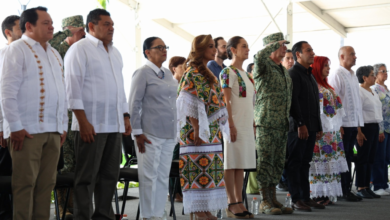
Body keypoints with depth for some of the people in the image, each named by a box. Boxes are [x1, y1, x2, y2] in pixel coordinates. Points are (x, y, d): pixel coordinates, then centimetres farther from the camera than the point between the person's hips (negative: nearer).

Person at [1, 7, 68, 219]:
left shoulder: (54, 54, 21)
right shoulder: (18, 49, -1)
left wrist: (63, 126, 16)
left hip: (53, 131, 7)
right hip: (27, 131, -7)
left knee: (46, 184, 6)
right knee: (25, 183, -6)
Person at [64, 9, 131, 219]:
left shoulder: (114, 52, 19)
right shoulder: (79, 49, -4)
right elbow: (72, 87, -11)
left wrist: (126, 117, 16)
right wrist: (83, 121, -17)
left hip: (115, 125, 7)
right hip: (91, 124, -7)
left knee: (110, 175, 10)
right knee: (87, 176, -3)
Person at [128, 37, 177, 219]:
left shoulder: (168, 74, 14)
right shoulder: (142, 73, -6)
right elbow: (134, 105, -9)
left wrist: (175, 132, 16)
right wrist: (137, 133, -13)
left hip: (169, 135, 7)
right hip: (150, 135, -7)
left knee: (163, 177, 10)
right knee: (150, 178, -1)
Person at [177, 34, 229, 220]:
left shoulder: (207, 73, 18)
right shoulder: (192, 73, -9)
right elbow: (191, 105, -15)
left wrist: (219, 129, 15)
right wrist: (197, 131, -19)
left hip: (212, 132, 9)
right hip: (198, 131, -9)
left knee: (210, 170, 8)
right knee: (199, 169, -8)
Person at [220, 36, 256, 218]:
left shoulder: (245, 74, 18)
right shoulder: (228, 72, -6)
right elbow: (226, 101, -13)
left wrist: (252, 125, 16)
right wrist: (231, 125, -19)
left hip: (247, 125, 8)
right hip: (235, 124, -8)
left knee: (241, 164, 8)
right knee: (231, 164, -5)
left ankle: (239, 202, 12)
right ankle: (232, 204, -2)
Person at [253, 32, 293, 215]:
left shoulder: (284, 71, 20)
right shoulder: (263, 67, -5)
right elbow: (259, 56, -30)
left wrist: (288, 120, 20)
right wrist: (275, 44, -17)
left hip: (282, 124, 8)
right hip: (266, 123, -8)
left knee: (278, 162, 9)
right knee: (265, 161, -5)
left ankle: (273, 199, 16)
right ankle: (265, 202, 0)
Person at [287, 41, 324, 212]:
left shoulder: (310, 75, 21)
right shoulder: (293, 74, -7)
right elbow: (293, 101, -16)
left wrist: (319, 127, 19)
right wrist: (300, 124, -19)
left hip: (311, 127, 8)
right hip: (298, 127, -8)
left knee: (305, 163, 11)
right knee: (295, 164, -4)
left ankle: (305, 197, 15)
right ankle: (296, 199, -1)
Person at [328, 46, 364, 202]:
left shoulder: (353, 75, 17)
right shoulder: (336, 74, -9)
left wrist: (360, 123, 16)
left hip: (353, 123, 8)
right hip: (343, 124, -8)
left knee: (348, 157, 11)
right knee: (343, 158, -3)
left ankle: (347, 189, 18)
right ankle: (343, 192, 3)